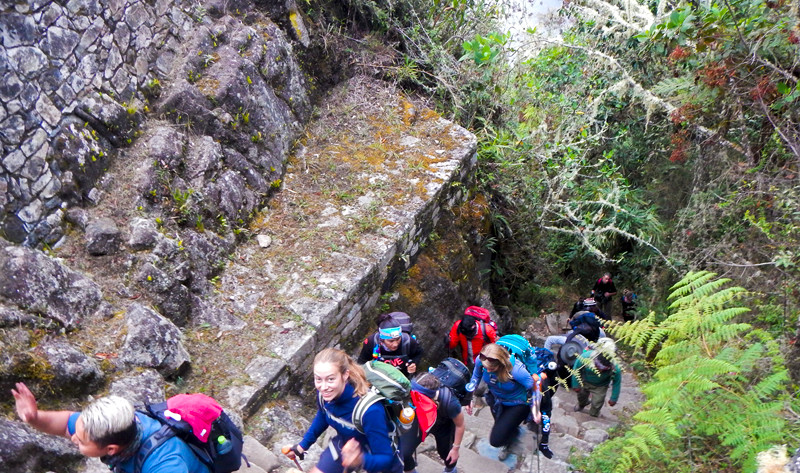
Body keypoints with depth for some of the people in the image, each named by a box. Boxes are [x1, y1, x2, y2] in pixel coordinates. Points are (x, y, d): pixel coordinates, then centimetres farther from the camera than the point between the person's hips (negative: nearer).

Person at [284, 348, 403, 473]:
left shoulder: (369, 409, -40)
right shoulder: (323, 393, -23)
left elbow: (385, 458, -32)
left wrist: (361, 460, -50)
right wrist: (302, 445, 8)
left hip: (375, 454, -4)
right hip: (345, 443, 4)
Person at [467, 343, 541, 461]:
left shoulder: (516, 370, -43)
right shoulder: (480, 360, -29)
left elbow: (534, 387, -25)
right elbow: (476, 376, -5)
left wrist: (535, 411, -19)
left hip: (518, 404, -5)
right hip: (496, 400, 5)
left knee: (496, 440, -9)